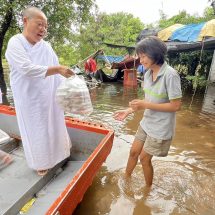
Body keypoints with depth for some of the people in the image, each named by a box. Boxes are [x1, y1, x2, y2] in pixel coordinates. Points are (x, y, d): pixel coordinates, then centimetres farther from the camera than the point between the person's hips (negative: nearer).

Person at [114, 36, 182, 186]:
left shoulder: (170, 75, -22)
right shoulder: (148, 74, 0)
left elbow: (176, 106, -21)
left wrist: (146, 105, -24)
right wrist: (128, 111, 0)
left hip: (160, 128, -6)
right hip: (146, 123, 7)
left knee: (145, 158, 9)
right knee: (134, 152, 16)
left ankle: (148, 188, 38)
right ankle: (126, 177, 42)